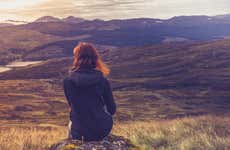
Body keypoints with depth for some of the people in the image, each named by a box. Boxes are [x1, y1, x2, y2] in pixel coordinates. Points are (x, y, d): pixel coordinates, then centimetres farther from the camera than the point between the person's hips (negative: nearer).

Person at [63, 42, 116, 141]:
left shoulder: (68, 81, -11)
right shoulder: (102, 80, -10)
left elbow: (71, 105, 5)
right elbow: (112, 110, -3)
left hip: (79, 133, 0)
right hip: (102, 130, 0)